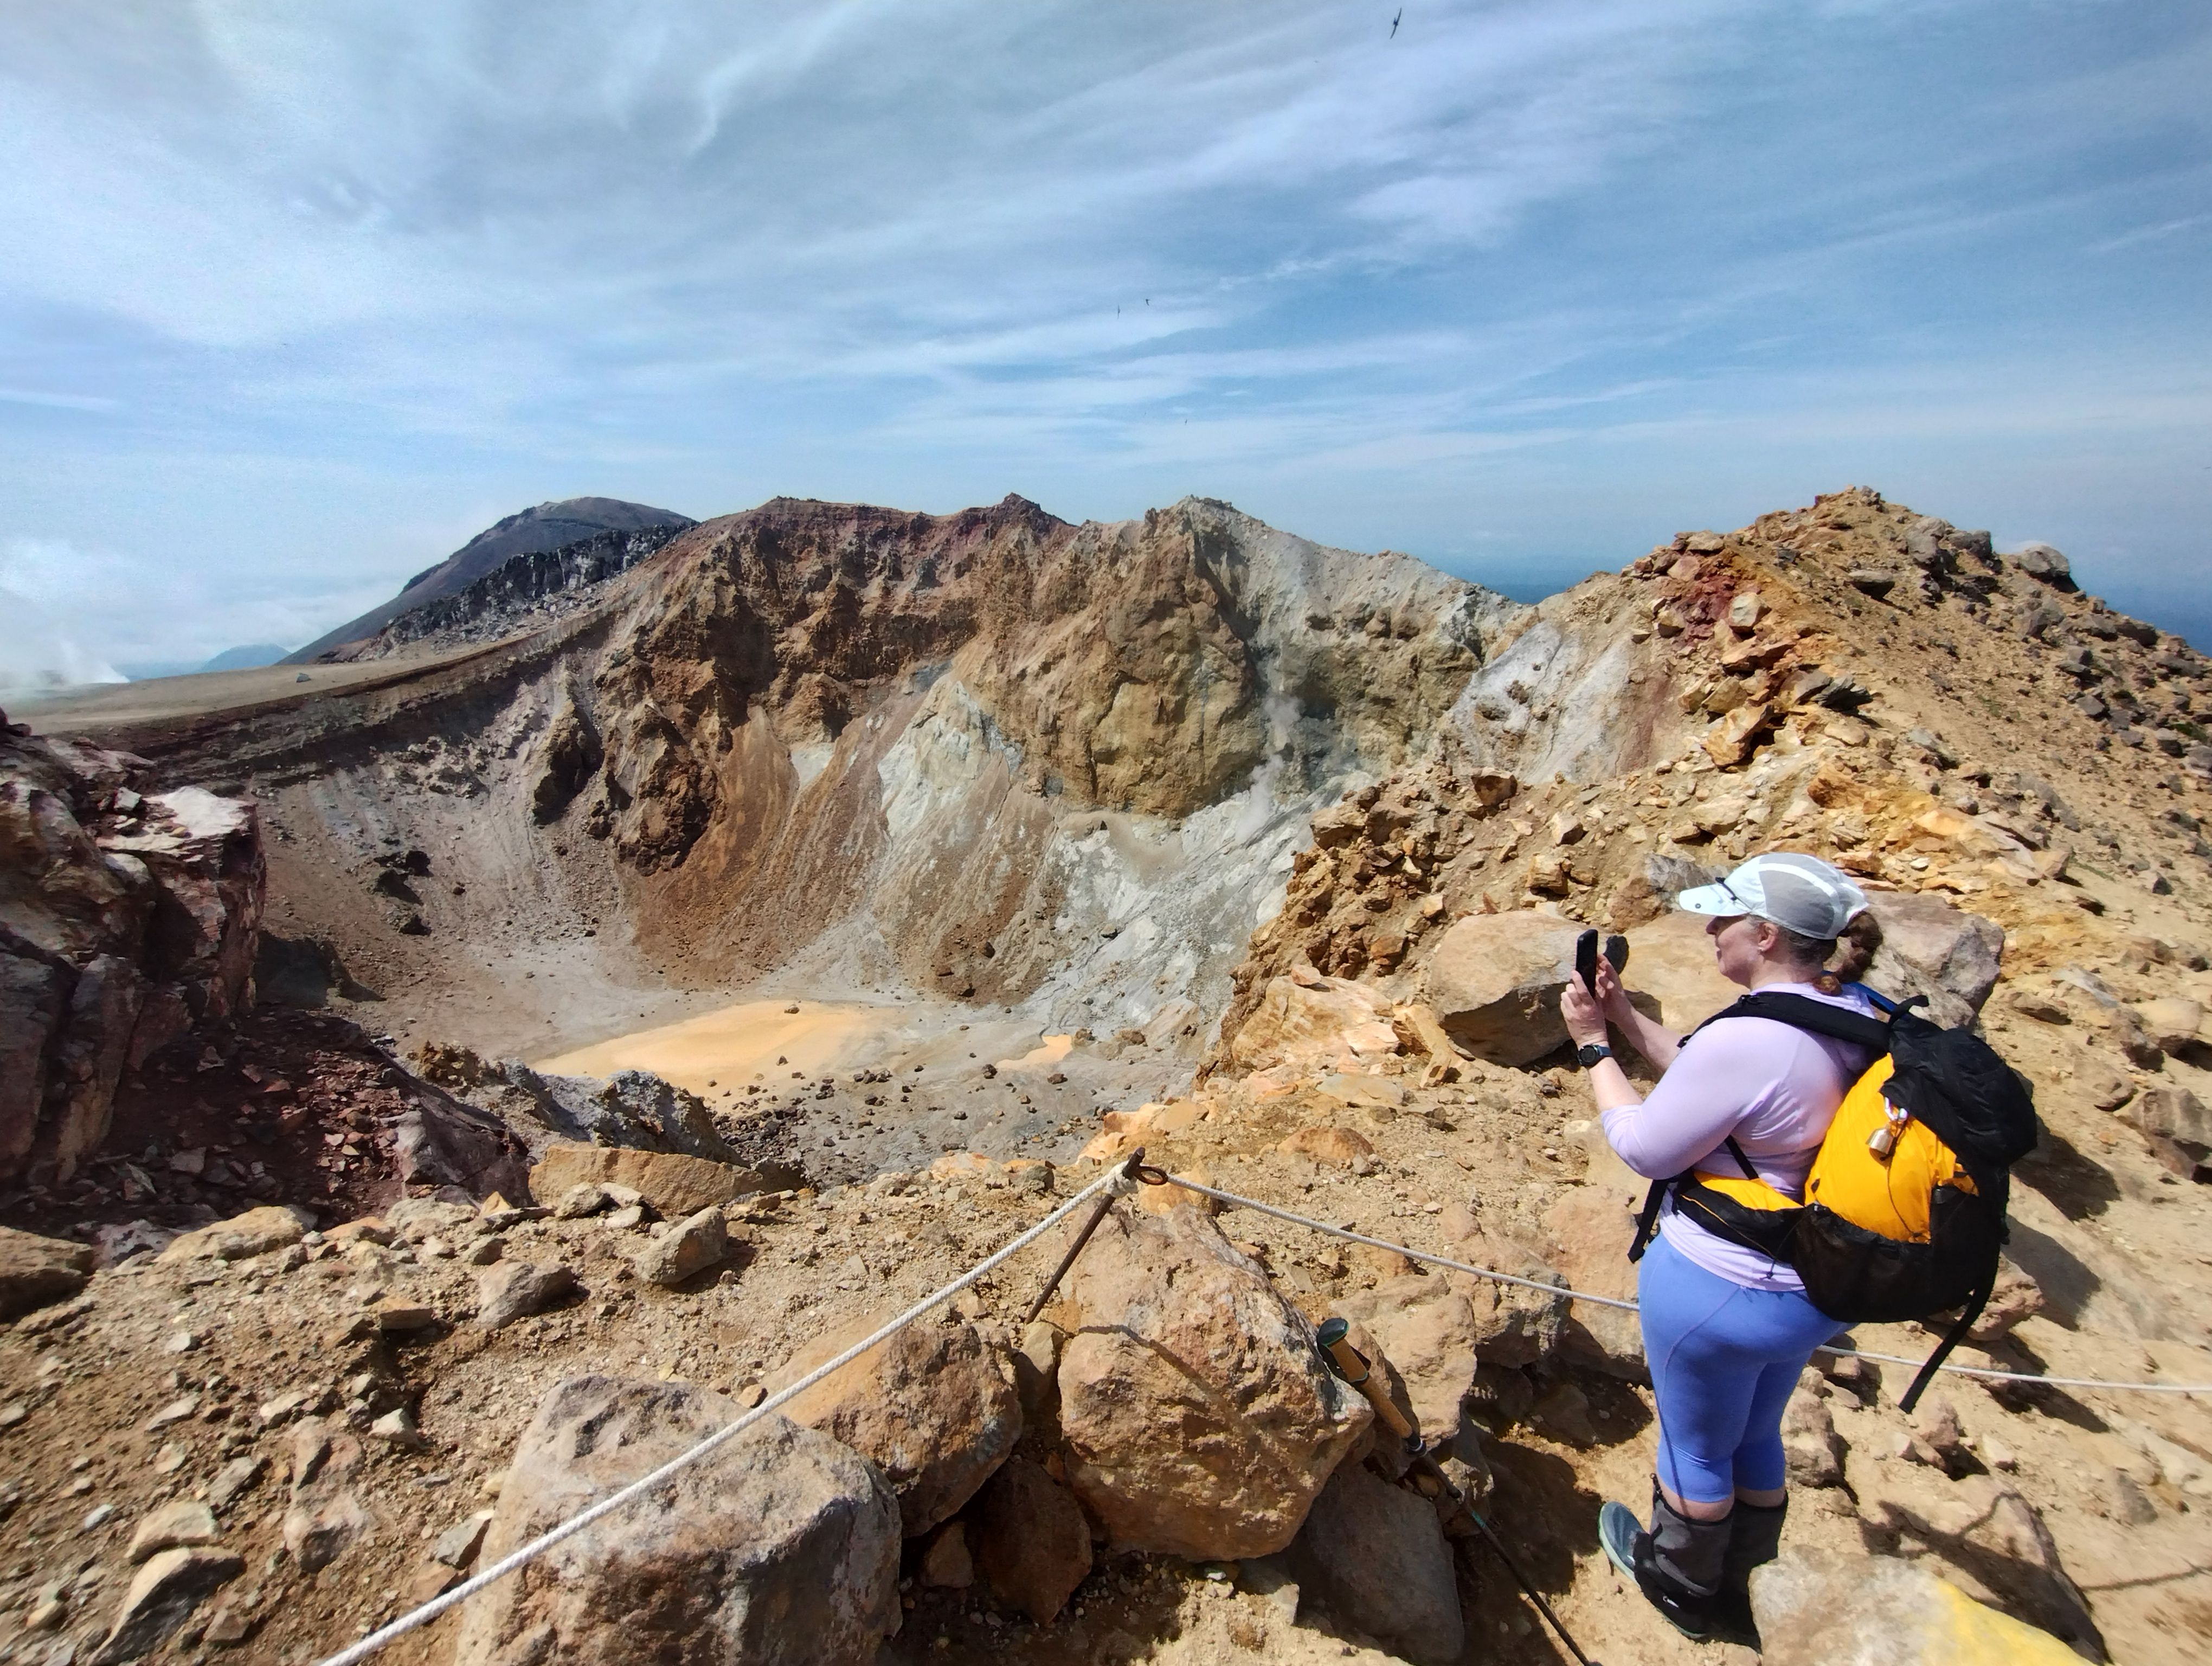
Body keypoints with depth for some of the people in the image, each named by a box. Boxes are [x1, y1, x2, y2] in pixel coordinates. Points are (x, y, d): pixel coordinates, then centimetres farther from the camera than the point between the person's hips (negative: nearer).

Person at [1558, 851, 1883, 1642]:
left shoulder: (1745, 1038, -33)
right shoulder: (1857, 1015, -6)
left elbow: (1644, 1147, -19)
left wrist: (1593, 1044, -10)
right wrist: (1625, 1014, 4)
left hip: (1720, 1292, -8)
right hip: (1814, 1289, 8)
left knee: (1696, 1449, 21)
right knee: (1754, 1437, 30)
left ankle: (1681, 1582, 48)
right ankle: (1743, 1588, 53)